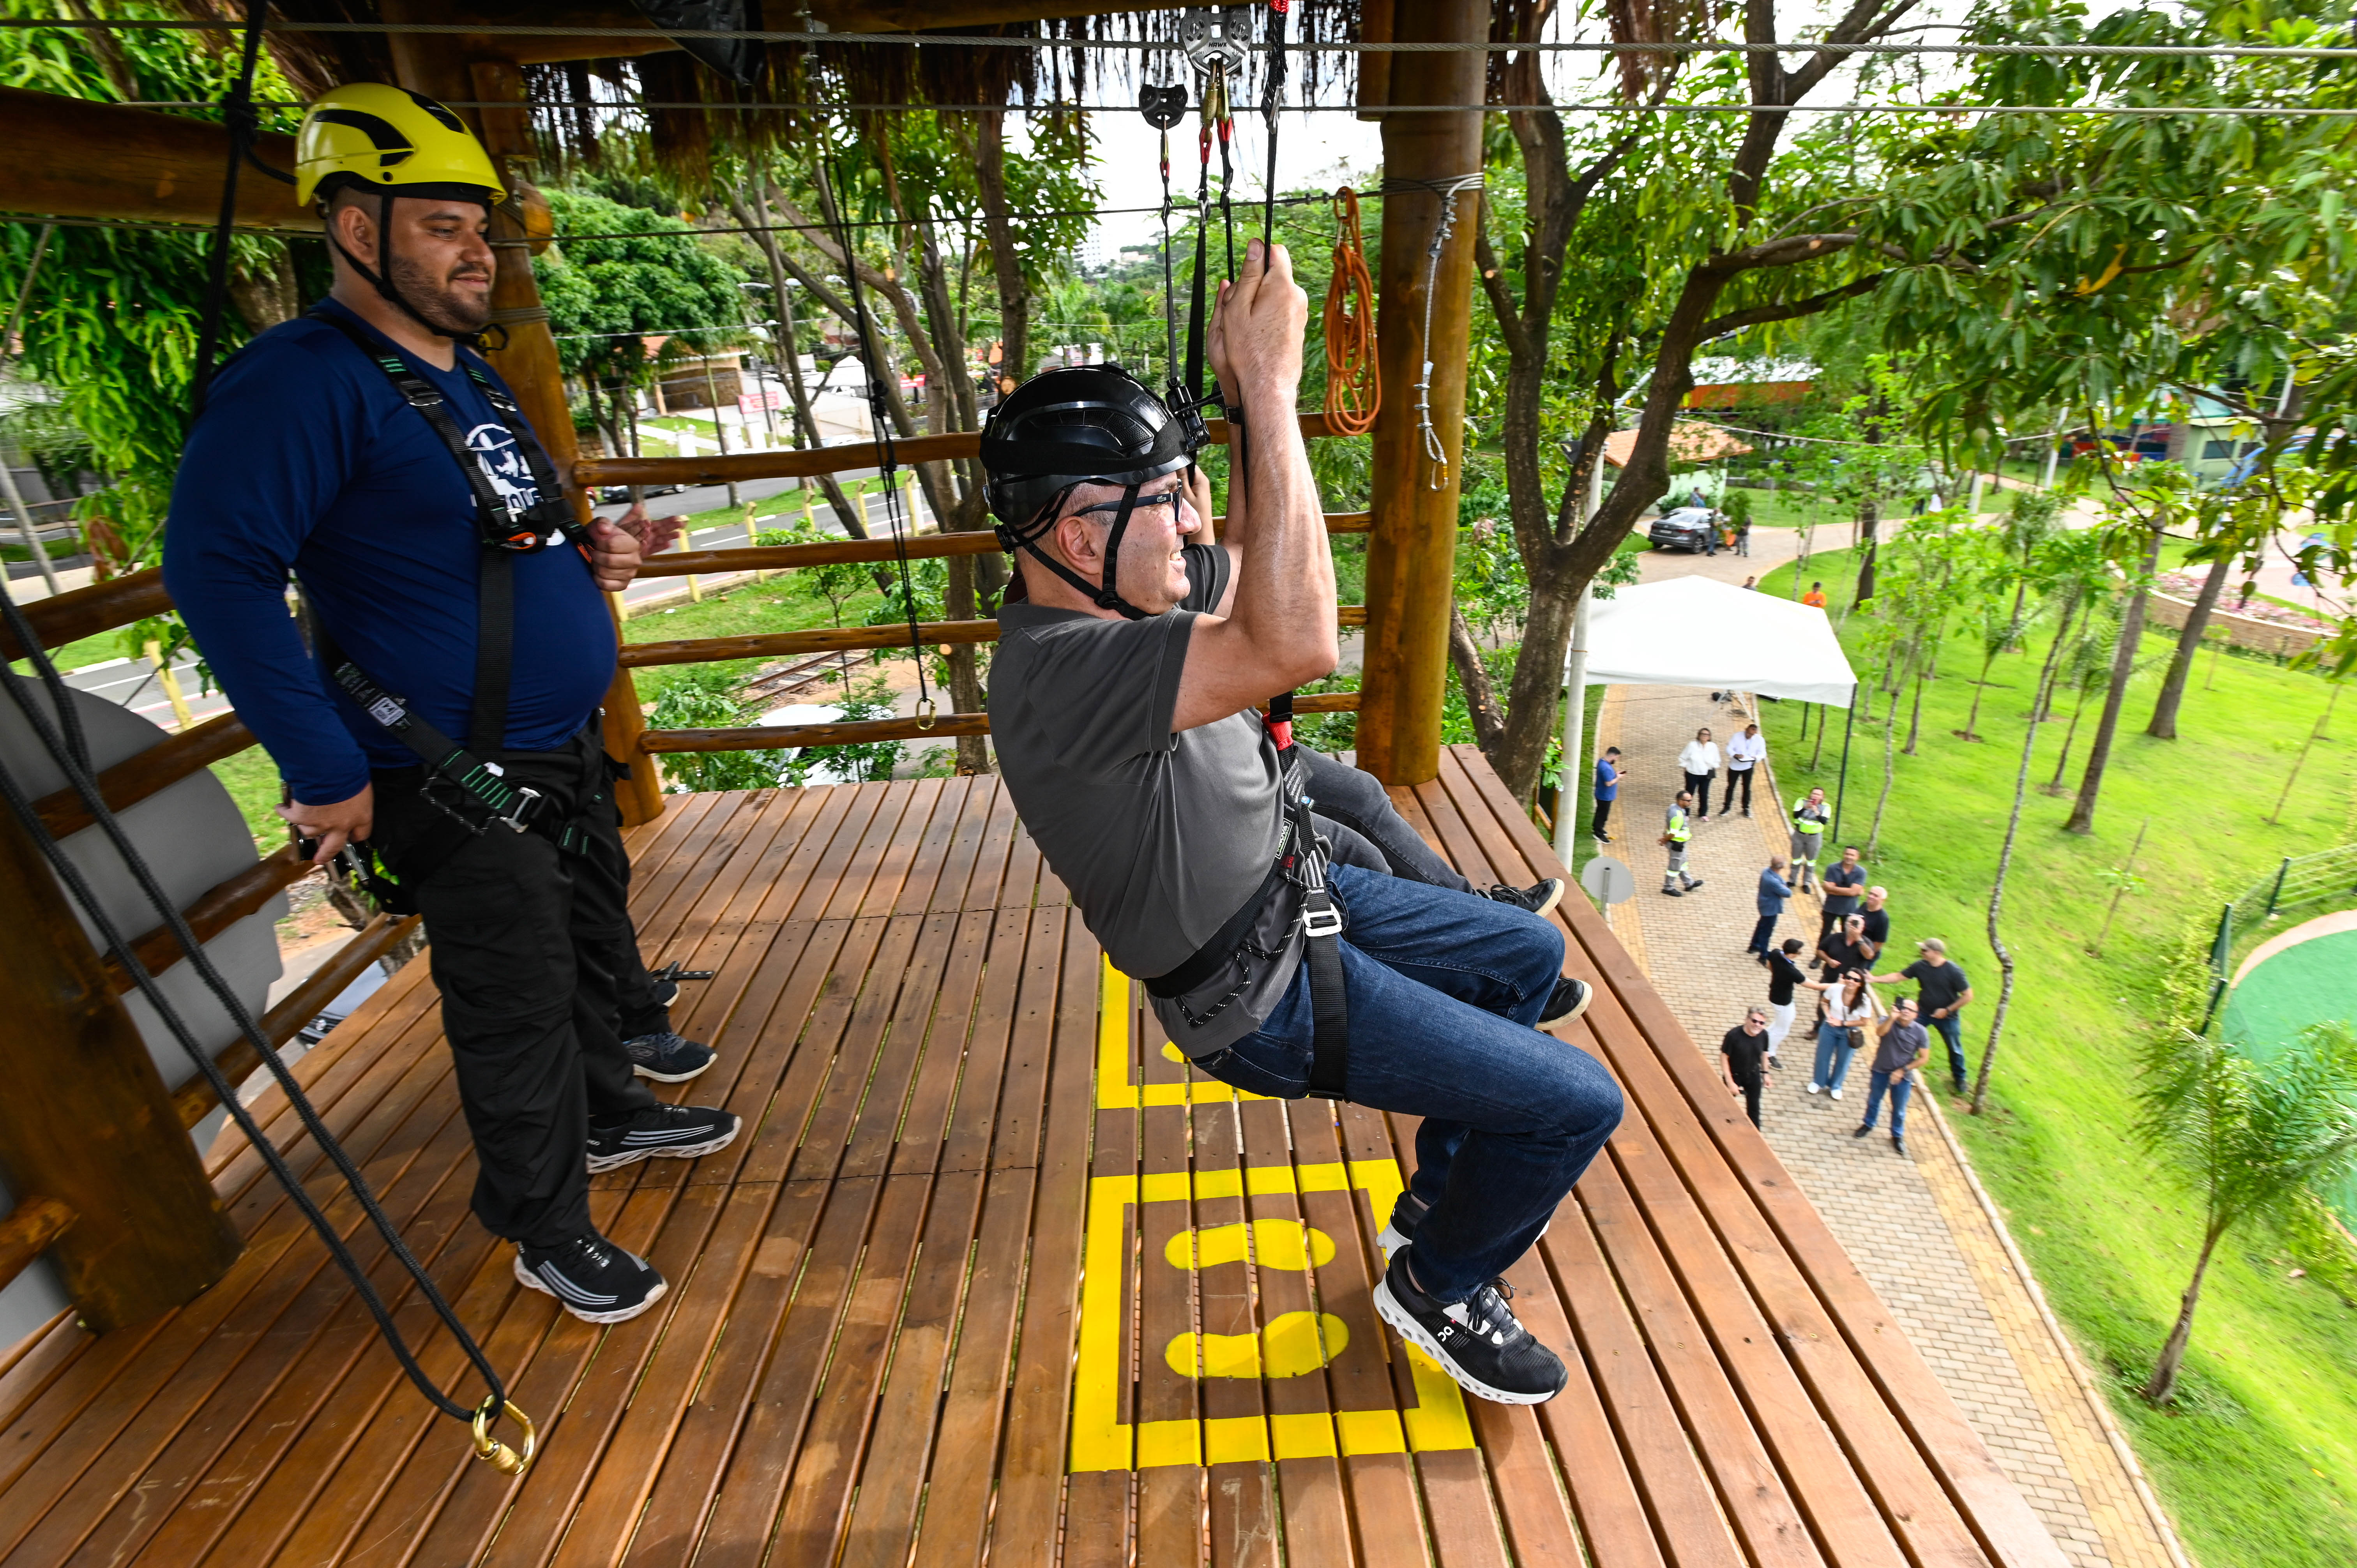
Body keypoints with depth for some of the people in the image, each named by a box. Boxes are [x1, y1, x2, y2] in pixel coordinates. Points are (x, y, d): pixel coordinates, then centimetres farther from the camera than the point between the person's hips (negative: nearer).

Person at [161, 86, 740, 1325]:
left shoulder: (469, 376, 14)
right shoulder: (304, 381, -16)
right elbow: (217, 568, -23)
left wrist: (589, 554, 4)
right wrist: (326, 773, -24)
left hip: (563, 753, 9)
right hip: (458, 790, -9)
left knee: (595, 953, 23)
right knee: (520, 1010, 3)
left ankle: (610, 1115, 46)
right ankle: (549, 1232, 23)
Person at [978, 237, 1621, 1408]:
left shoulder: (1105, 595, -3)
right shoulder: (1065, 670, -33)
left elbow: (1248, 566, 13)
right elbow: (1296, 644, -45)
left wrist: (1250, 402, -3)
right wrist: (1270, 387, -37)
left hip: (1304, 895, 10)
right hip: (1263, 997, -9)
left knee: (1532, 958, 24)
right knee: (1577, 1101, -7)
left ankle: (1437, 1203, 39)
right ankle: (1439, 1284, 22)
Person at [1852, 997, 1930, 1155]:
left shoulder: (1920, 1032, -13)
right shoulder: (1888, 1022, -14)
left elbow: (1923, 1058, -8)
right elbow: (1880, 1033, -37)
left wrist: (1902, 1071, -13)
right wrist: (1892, 1018, -50)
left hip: (1903, 1076, 0)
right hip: (1881, 1071, 0)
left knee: (1899, 1109, 12)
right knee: (1873, 1101, 18)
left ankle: (1897, 1135, 34)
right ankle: (1868, 1125, 41)